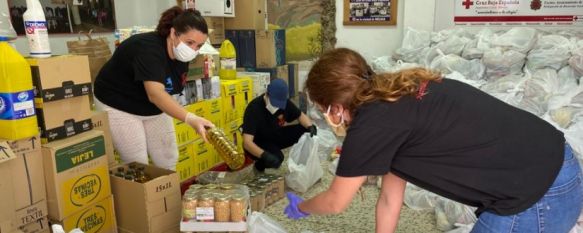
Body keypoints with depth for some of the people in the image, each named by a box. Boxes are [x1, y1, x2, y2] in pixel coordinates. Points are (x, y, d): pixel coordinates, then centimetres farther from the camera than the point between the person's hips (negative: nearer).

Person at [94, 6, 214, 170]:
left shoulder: (181, 54, -9)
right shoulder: (148, 49, -32)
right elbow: (155, 94, -47)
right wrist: (190, 119, -59)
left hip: (153, 108, 7)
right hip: (119, 106, -7)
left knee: (168, 161, 6)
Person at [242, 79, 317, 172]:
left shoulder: (284, 102, -13)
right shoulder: (254, 108, -30)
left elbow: (300, 116, 3)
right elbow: (247, 142, -37)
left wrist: (311, 127, -20)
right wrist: (264, 155, -54)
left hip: (275, 135, 6)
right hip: (258, 143, -6)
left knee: (306, 130, -14)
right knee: (277, 158, -35)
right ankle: (259, 165, -2)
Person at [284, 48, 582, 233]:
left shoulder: (373, 123, -17)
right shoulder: (396, 101, 9)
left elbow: (335, 202, 0)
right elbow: (390, 198, 16)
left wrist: (299, 207, 19)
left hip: (537, 197, -8)